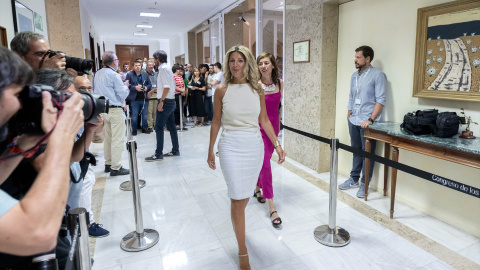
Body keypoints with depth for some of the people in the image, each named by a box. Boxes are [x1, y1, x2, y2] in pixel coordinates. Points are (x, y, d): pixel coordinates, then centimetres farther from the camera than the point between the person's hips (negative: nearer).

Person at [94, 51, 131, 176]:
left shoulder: (97, 74, 10)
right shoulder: (113, 75, -14)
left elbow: (96, 90, 19)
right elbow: (123, 94, -13)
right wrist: (125, 85, 7)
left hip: (103, 109, 8)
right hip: (115, 110, -8)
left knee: (107, 138, 15)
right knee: (117, 140, -4)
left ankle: (108, 164, 24)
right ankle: (116, 168, -1)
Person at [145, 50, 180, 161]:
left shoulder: (163, 69, -12)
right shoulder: (167, 68, 17)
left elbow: (167, 87, -21)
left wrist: (161, 101, -22)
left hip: (166, 102, -10)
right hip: (171, 101, 10)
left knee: (159, 127, -7)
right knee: (171, 127, 13)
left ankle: (158, 154, -3)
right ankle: (175, 150, 20)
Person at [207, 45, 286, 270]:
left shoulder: (257, 90, 3)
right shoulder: (222, 90, -2)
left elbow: (264, 121, 8)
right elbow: (216, 122, 3)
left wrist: (277, 144, 3)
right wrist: (210, 150, 5)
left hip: (255, 146, 3)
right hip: (231, 146, -2)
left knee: (245, 192, 16)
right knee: (237, 197, -3)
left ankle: (237, 222, 48)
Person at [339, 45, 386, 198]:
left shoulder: (377, 75, -7)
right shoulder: (354, 76, 14)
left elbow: (380, 100, -14)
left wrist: (370, 119, -20)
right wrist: (349, 116, 14)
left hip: (367, 123, -6)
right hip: (353, 122, 6)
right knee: (356, 150, 14)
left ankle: (364, 184, 13)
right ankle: (354, 179, 26)